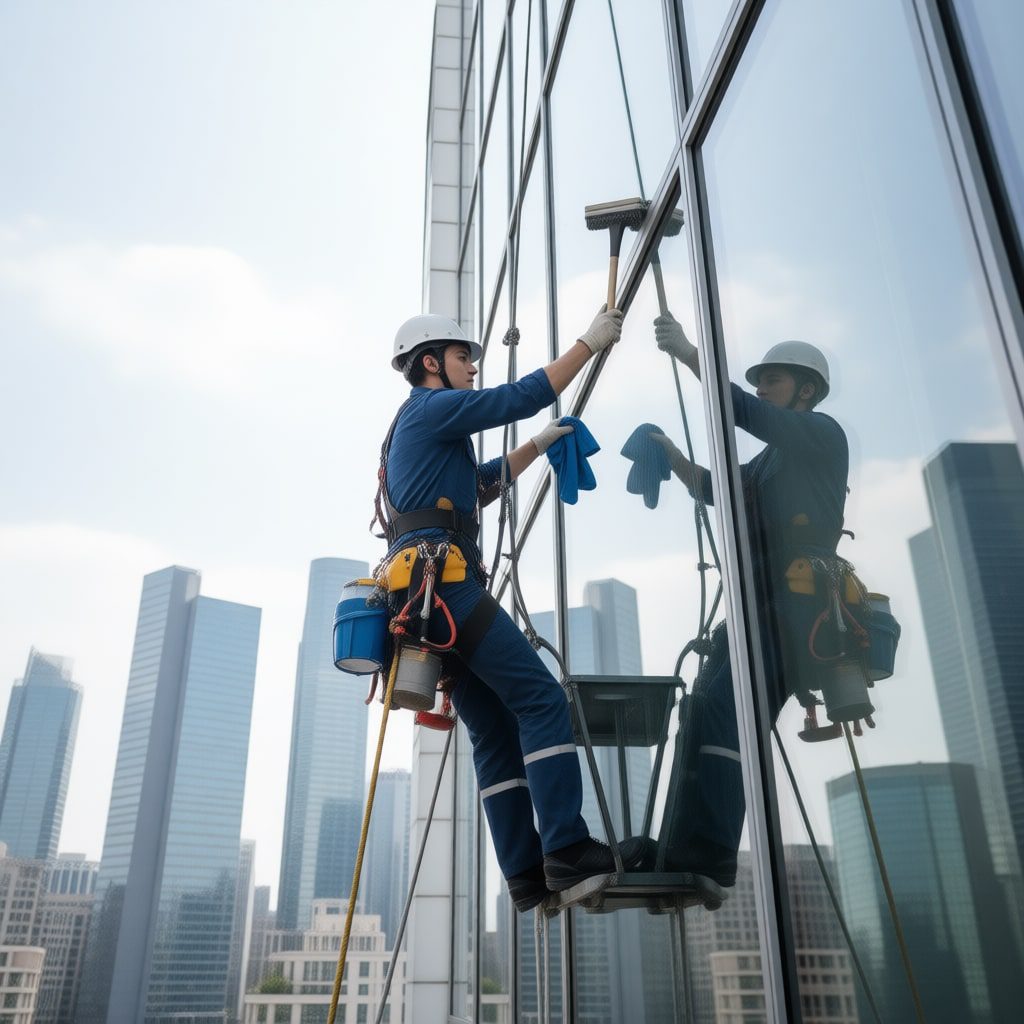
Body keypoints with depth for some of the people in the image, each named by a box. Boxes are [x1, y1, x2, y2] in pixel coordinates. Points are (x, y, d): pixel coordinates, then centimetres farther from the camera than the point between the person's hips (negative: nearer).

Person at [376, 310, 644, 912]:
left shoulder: (419, 426, 31)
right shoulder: (433, 407, 2)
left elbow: (484, 482, 41)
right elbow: (523, 396, -7)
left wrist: (541, 443, 39)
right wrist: (591, 342, 1)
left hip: (425, 592, 10)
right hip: (443, 579, -10)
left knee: (496, 732, 4)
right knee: (542, 699, -15)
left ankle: (528, 876, 2)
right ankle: (567, 852, -20)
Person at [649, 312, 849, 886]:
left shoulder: (822, 435, 3)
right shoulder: (770, 462, 29)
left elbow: (742, 412, -12)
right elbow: (714, 488, 26)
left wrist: (688, 353, -14)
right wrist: (672, 456, 10)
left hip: (796, 603, -8)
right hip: (759, 604, 9)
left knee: (723, 708, -21)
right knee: (704, 710, -3)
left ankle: (710, 853, -23)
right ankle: (684, 846, -3)